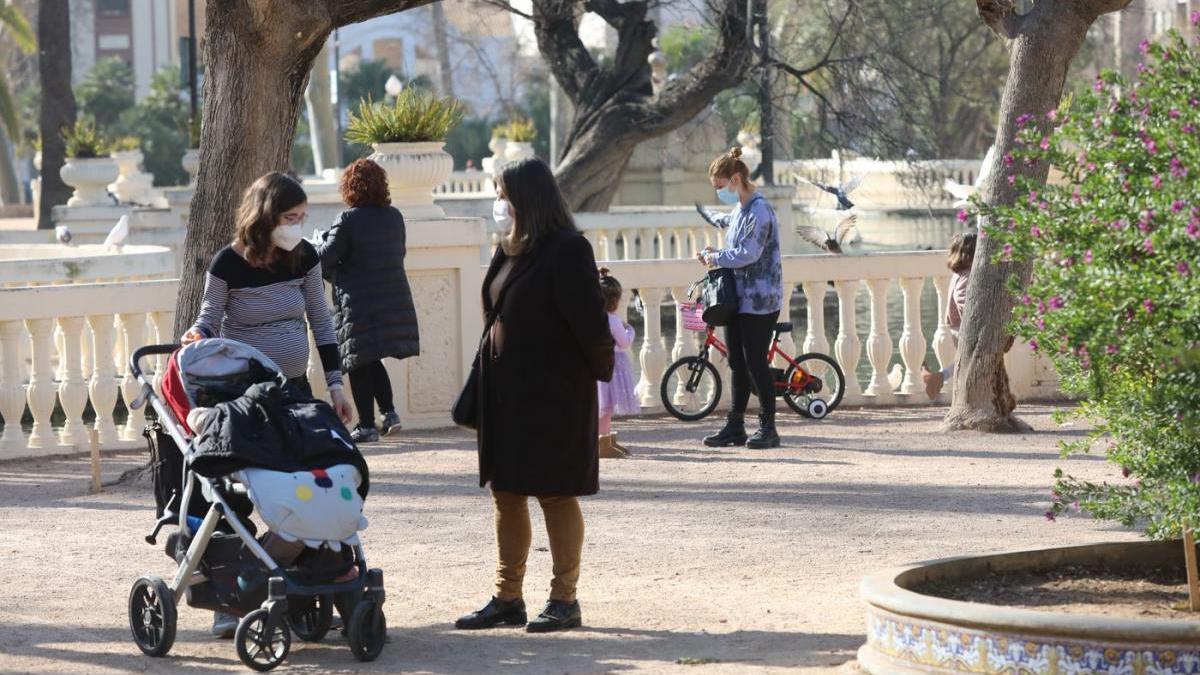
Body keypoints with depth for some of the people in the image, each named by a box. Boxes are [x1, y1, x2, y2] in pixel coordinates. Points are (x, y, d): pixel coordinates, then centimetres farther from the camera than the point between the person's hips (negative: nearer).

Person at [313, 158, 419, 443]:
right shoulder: (394, 217, 4)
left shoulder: (348, 220, -14)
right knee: (373, 360, 21)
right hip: (394, 300, 6)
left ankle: (367, 425, 4)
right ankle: (389, 411, 8)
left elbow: (325, 259, -10)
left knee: (359, 365, 3)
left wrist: (320, 240, 11)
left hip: (359, 305, -6)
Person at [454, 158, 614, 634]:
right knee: (505, 493, 10)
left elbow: (589, 320, -15)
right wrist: (482, 388, 10)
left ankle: (564, 599, 6)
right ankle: (507, 598, 16)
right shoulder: (510, 252, 12)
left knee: (554, 494, -1)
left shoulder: (567, 251, -14)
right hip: (505, 392, 8)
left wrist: (599, 370, -7)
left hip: (553, 394, -8)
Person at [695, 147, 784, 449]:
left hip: (759, 300, -9)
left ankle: (768, 427, 3)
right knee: (737, 364, 10)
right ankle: (735, 426, 15)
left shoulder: (759, 211, -16)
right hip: (739, 297, 9)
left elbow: (749, 254, -23)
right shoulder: (741, 209, 14)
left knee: (756, 363, -5)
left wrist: (716, 257, -11)